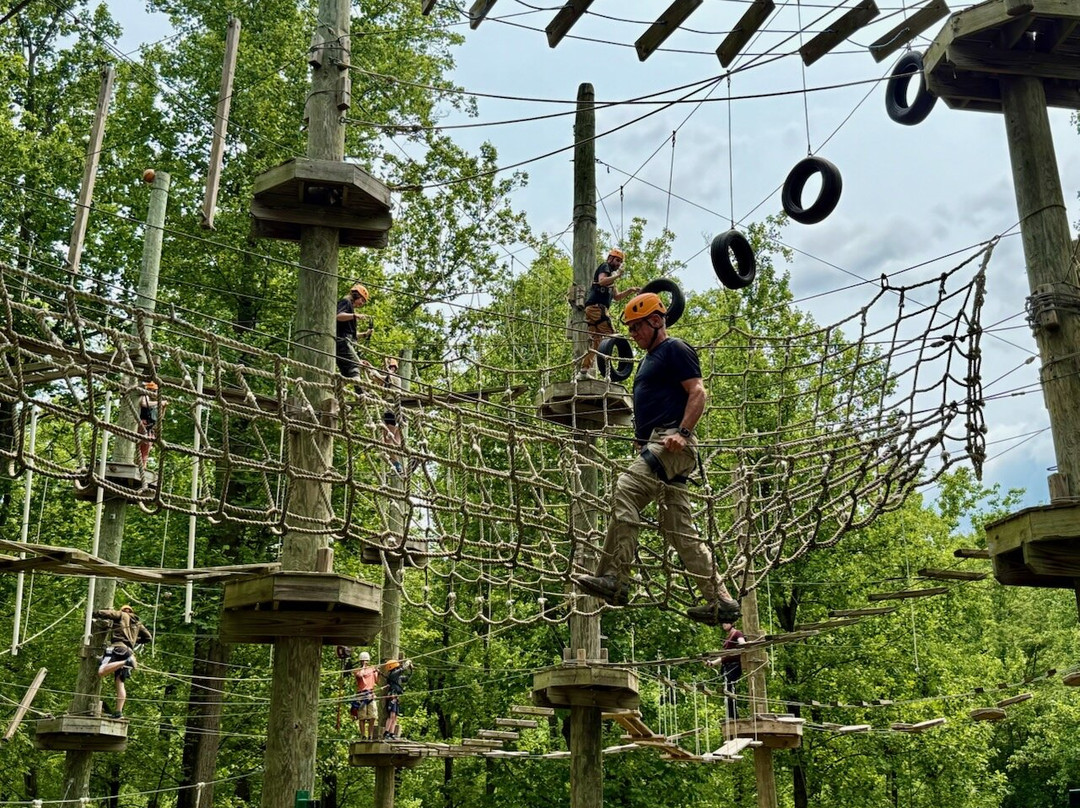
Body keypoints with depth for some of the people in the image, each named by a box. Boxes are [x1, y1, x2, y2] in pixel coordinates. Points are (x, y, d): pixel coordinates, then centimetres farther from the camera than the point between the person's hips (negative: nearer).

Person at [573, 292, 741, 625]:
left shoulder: (676, 349, -1)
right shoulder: (649, 359, 28)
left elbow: (698, 393, -12)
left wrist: (682, 432, -23)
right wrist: (640, 440, 23)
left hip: (671, 443, -10)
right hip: (654, 445, 10)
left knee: (626, 489, -25)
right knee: (679, 529, 5)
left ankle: (614, 579, -28)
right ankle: (720, 601, 6)